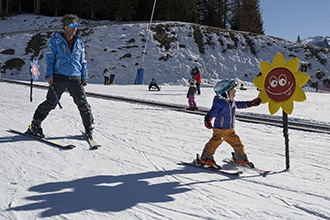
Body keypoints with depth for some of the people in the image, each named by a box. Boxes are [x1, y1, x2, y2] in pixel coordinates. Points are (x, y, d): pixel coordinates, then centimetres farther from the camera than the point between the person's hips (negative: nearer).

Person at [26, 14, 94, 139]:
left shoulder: (79, 44, 15)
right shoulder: (55, 41, 4)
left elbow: (83, 62, 20)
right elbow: (50, 58, 1)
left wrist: (84, 77, 13)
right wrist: (49, 75, -9)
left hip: (75, 79, 3)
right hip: (59, 78, -3)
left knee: (83, 104, 1)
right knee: (50, 102, -4)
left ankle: (89, 128, 15)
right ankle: (35, 125, 11)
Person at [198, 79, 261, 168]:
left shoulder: (232, 103, 11)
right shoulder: (219, 103, -16)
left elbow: (241, 105, 28)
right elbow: (211, 113, -22)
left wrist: (252, 103, 33)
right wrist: (207, 121, -39)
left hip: (230, 130, 8)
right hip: (219, 129, -8)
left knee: (237, 142, 12)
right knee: (214, 143, -14)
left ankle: (241, 158, 29)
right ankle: (205, 159, -5)